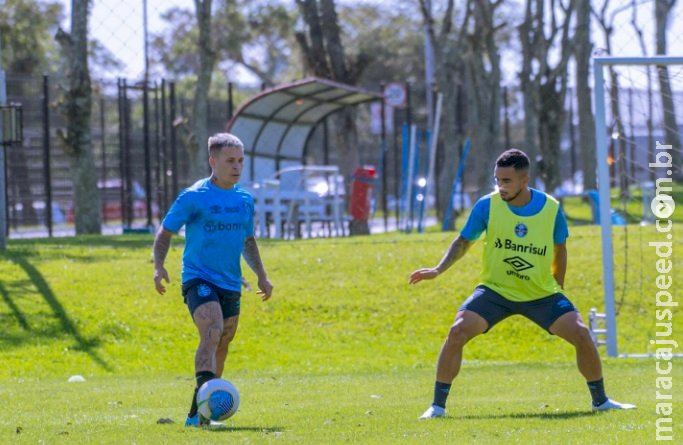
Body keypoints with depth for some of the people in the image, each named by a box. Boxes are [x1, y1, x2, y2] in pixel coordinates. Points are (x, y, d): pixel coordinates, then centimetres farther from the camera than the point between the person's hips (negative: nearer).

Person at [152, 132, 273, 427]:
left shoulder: (245, 200, 11)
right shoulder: (194, 197, -7)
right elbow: (165, 231, -1)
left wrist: (261, 275, 19)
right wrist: (158, 266, -16)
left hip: (231, 285, 7)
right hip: (199, 279, -7)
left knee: (221, 347, 10)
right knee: (212, 331, -30)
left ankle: (197, 414, 21)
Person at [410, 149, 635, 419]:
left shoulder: (551, 209, -11)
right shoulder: (487, 206, -12)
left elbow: (559, 248, 7)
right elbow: (463, 242, 0)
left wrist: (558, 287, 9)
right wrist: (438, 270, -13)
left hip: (542, 294, 1)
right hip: (495, 290, -1)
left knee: (581, 334, -12)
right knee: (458, 331, -21)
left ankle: (600, 400, 11)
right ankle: (437, 405, -9)